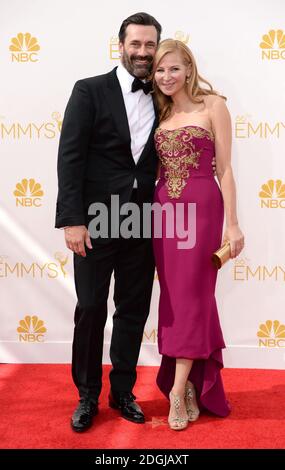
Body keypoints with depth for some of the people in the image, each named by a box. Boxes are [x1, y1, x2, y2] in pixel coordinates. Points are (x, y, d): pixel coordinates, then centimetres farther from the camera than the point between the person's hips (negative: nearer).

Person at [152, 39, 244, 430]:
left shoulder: (212, 105, -1)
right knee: (174, 296, 6)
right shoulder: (159, 112, 14)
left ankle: (178, 391, 4)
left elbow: (224, 167, -4)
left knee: (190, 295, -3)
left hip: (201, 207, -5)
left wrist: (232, 223, -8)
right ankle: (191, 387, 18)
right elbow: (158, 167, 15)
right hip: (163, 208, 5)